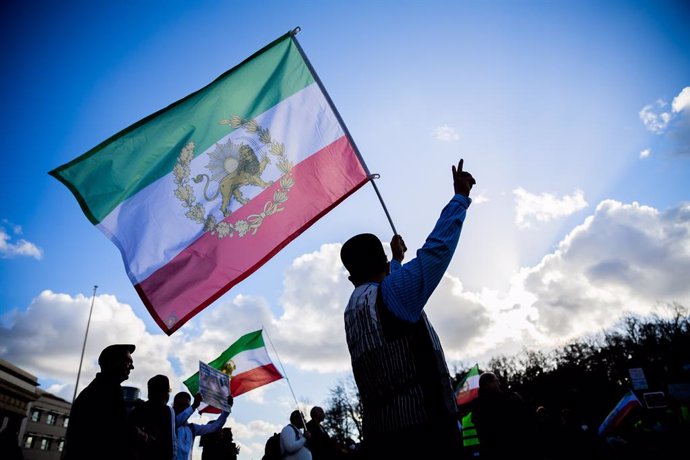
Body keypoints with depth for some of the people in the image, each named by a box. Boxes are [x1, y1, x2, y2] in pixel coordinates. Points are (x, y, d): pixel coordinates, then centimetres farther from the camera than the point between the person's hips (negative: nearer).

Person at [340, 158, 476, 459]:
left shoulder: (352, 308, 15)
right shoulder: (391, 292, -6)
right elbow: (437, 248, -7)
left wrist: (397, 259, 52)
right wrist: (461, 195, 4)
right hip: (423, 429, -7)